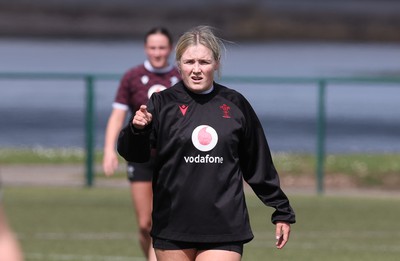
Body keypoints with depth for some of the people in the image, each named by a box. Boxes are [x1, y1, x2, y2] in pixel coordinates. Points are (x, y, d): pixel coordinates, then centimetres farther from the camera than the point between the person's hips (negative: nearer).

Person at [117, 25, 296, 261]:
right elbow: (132, 153, -8)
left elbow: (259, 164, 12)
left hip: (224, 226, 0)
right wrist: (137, 129, -29)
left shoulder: (236, 105, 4)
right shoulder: (163, 103, 0)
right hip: (174, 223, 0)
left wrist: (282, 211, 15)